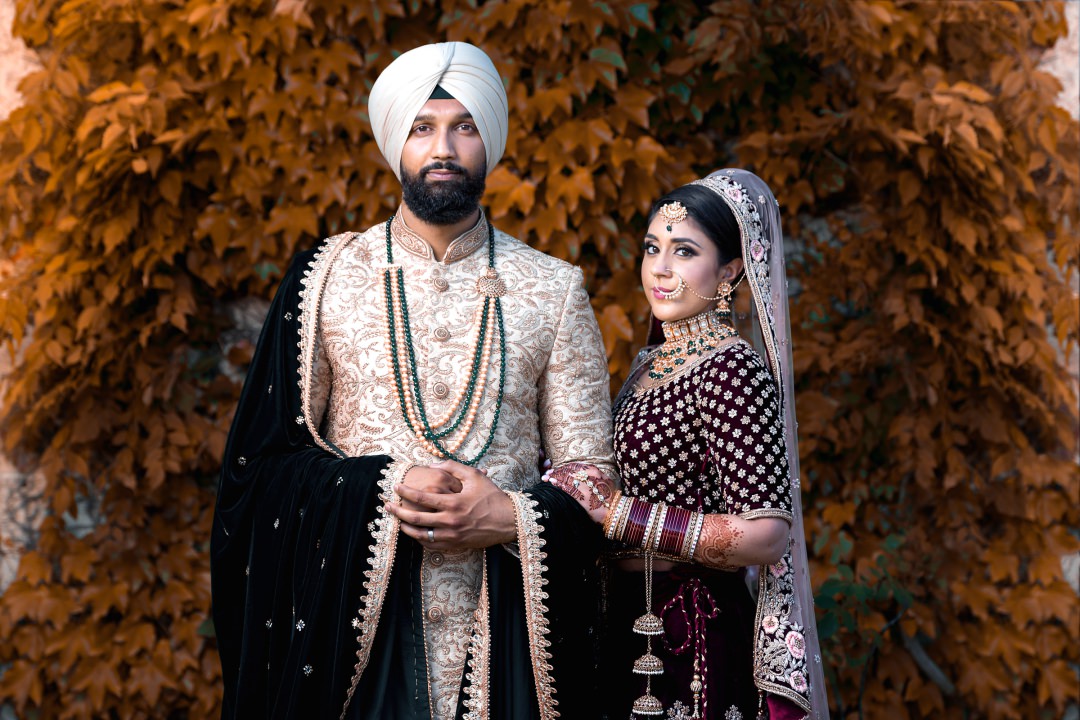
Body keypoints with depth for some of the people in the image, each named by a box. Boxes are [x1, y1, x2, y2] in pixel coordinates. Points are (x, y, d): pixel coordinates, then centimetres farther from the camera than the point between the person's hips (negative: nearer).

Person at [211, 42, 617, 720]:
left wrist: (510, 517, -14)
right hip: (349, 616, 0)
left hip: (507, 625, 1)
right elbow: (264, 461, 2)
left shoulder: (555, 292, 5)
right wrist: (387, 490, -13)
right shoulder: (326, 278, 4)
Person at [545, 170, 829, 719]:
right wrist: (572, 490, 0)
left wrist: (616, 514, -23)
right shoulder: (650, 363, 9)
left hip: (694, 635, -8)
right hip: (633, 625, 8)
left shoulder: (732, 369, -17)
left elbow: (764, 535, -24)